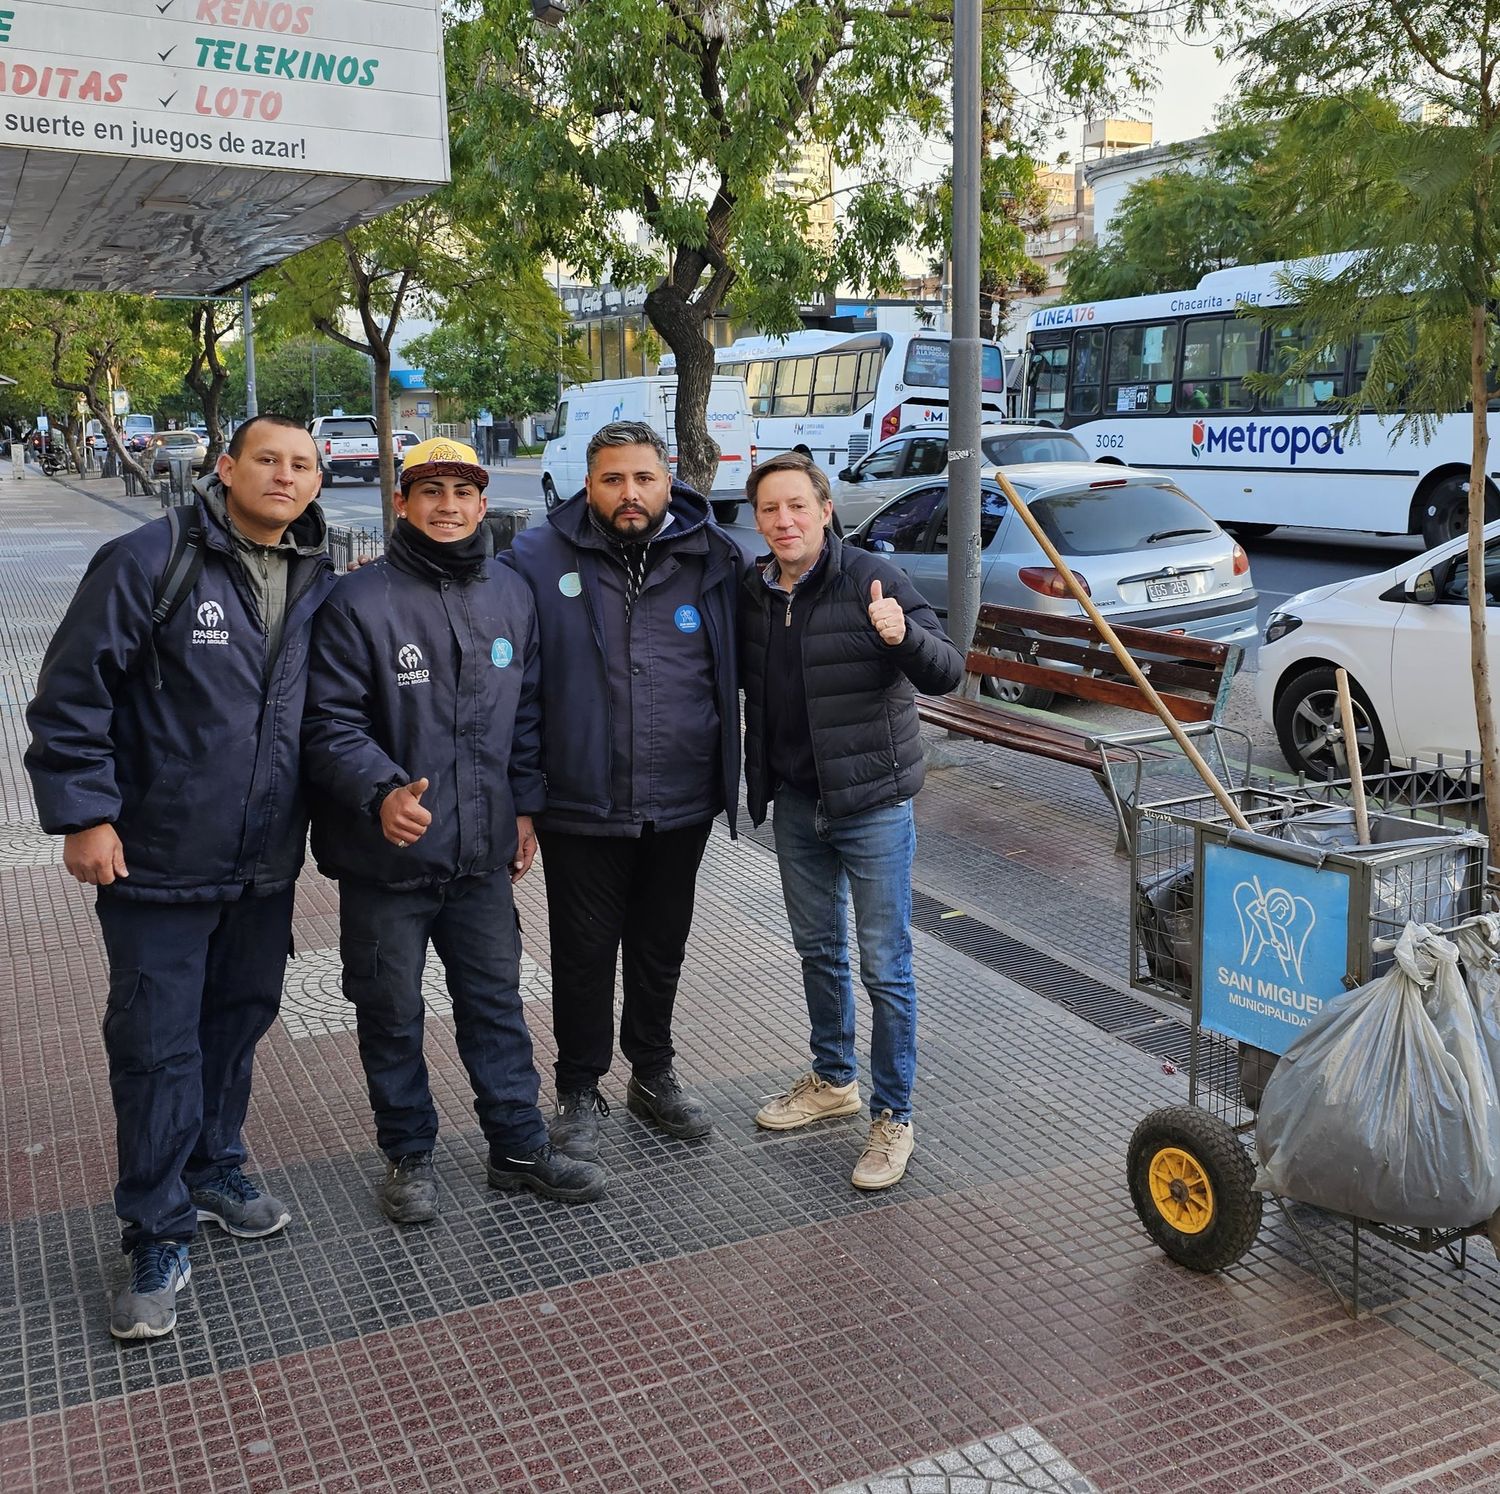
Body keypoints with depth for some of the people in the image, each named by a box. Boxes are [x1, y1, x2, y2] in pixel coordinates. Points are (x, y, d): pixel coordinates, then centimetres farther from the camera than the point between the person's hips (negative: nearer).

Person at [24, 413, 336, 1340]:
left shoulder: (322, 587, 5)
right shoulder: (149, 562, -12)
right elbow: (72, 694, -11)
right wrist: (86, 813, -14)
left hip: (267, 866, 5)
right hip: (158, 863, -5)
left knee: (239, 1025, 18)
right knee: (157, 1049, 2)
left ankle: (214, 1174, 40)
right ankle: (160, 1243, 16)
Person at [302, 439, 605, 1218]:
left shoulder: (511, 596, 6)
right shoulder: (359, 600, -12)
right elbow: (329, 722, -13)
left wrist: (524, 807, 11)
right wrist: (381, 792, -29)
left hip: (483, 854, 4)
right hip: (384, 858, -4)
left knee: (496, 1004, 15)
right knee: (392, 1015, 11)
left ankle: (519, 1146, 30)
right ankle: (409, 1154, 29)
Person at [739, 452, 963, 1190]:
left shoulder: (871, 579, -13)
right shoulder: (753, 592, 4)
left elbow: (946, 673, -17)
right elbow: (743, 681, 19)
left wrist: (903, 636, -36)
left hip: (872, 803, -6)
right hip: (795, 803, 6)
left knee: (885, 965, 1)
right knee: (818, 949, 19)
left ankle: (893, 1116, 14)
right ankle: (833, 1079, 37)